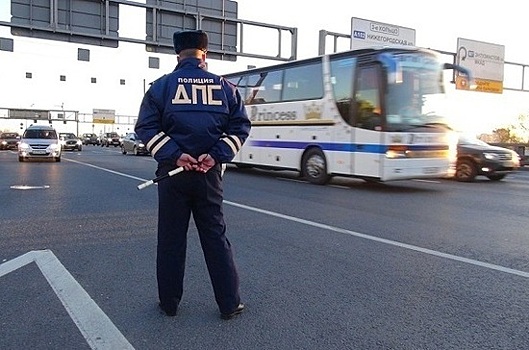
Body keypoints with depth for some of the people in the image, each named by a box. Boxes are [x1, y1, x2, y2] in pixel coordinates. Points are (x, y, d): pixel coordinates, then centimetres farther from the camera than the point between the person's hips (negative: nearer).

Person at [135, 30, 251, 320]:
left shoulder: (161, 86, 0)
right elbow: (240, 126, -2)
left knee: (171, 239, 11)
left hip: (173, 173, -1)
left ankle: (169, 302, 21)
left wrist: (173, 155, -13)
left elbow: (146, 127, -8)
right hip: (209, 173, 1)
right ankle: (229, 304, 15)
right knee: (215, 236, 9)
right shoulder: (224, 86, 3)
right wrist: (216, 155, -9)